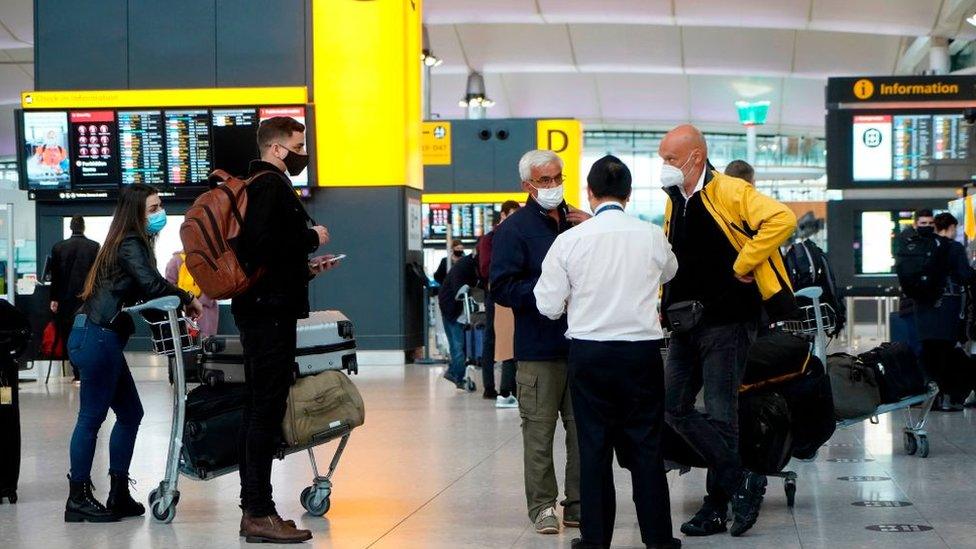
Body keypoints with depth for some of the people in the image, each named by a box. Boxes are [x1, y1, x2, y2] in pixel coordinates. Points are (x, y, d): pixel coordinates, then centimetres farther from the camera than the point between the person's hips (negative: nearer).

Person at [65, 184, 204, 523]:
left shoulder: (130, 244, 19)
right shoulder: (130, 245, -10)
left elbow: (139, 294, 18)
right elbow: (152, 284, -24)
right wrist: (187, 299, -10)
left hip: (102, 339, 10)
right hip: (97, 338, -10)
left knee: (130, 414, 13)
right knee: (92, 417, -5)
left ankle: (119, 495, 16)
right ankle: (78, 499, 0)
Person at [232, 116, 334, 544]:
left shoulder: (260, 185, 21)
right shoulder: (271, 185, -11)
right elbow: (264, 242, -25)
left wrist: (305, 268, 18)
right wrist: (313, 238, -12)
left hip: (259, 310, 11)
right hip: (271, 311, -11)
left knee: (260, 408, 12)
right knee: (267, 408, -9)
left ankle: (253, 509, 17)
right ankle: (259, 513, -8)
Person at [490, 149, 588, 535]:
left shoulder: (577, 222, 13)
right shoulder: (515, 229, -3)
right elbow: (502, 288, -10)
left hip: (580, 342, 5)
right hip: (539, 349, -5)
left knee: (583, 428, 8)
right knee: (539, 431, -1)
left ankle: (578, 504, 17)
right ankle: (542, 506, 9)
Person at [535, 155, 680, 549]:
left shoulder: (570, 240, -7)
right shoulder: (652, 236, -3)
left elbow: (550, 305, -3)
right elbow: (670, 272, 20)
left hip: (589, 352, -1)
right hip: (642, 351, 1)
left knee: (593, 446, 7)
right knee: (646, 446, 7)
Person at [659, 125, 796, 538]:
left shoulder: (729, 193, -12)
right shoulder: (674, 203, 13)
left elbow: (781, 219, -26)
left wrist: (744, 264, -21)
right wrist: (665, 305, 15)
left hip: (725, 322, -9)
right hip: (684, 325, 9)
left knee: (719, 416, -4)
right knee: (675, 410, 5)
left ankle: (717, 507, 9)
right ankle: (742, 482, 11)